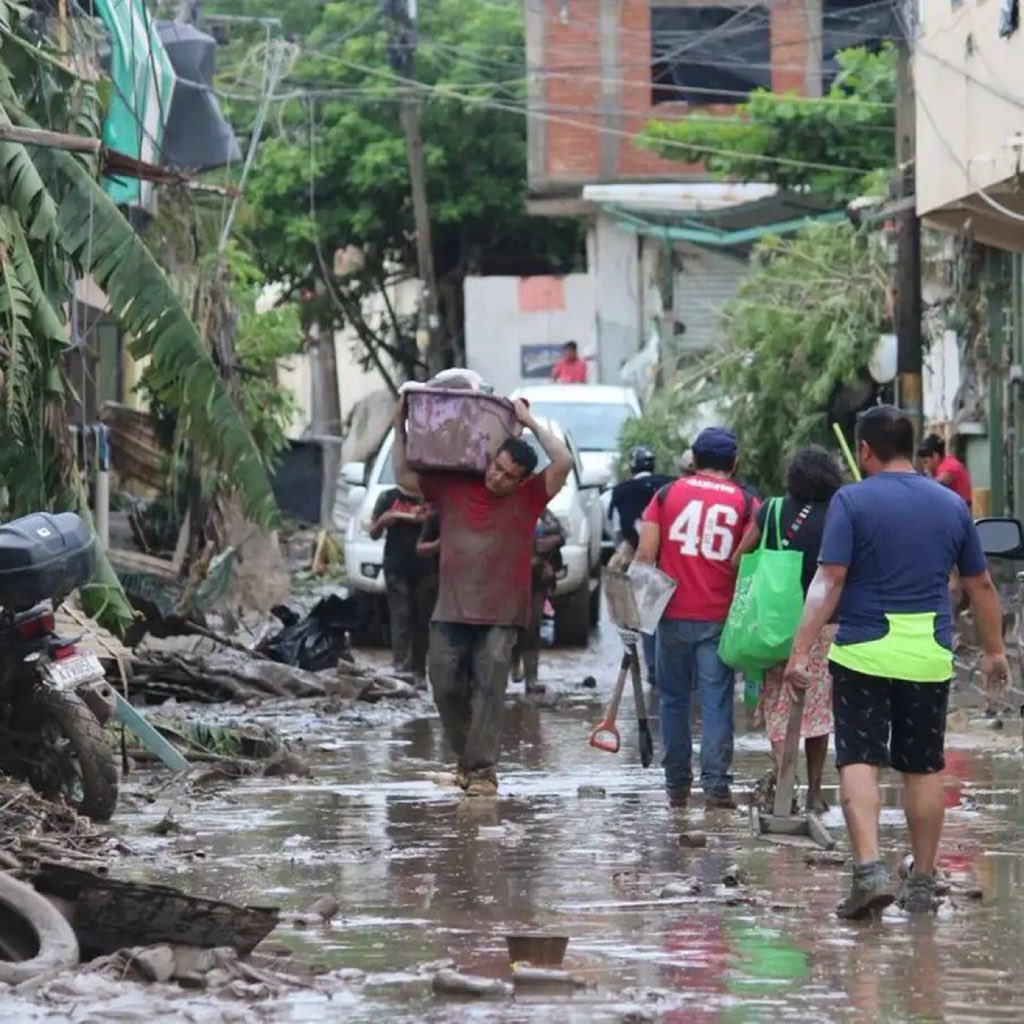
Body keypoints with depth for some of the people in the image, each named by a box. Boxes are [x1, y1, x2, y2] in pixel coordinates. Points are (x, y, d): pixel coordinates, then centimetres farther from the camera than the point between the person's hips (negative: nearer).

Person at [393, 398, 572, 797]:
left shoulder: (528, 497, 2)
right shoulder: (452, 487, 9)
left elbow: (563, 463, -8)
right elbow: (405, 476, 14)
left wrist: (530, 423, -3)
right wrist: (400, 430, 8)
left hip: (499, 617, -3)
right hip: (450, 613, 3)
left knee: (489, 691, -7)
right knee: (446, 689, 4)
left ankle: (482, 770, -6)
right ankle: (465, 758, 21)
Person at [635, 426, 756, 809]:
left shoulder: (667, 494, 4)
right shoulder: (745, 504, 0)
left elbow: (645, 553, -1)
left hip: (674, 615, 1)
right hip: (719, 618, -1)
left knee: (674, 699, 11)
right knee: (716, 702, 0)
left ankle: (677, 785, 14)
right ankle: (716, 784, -7)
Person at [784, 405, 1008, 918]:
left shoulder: (851, 502, -6)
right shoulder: (951, 506, 7)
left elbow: (828, 582, -13)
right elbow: (980, 585, 15)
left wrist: (801, 650, -14)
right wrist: (994, 651, 26)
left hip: (863, 654, -3)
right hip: (929, 658, 3)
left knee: (858, 761, -2)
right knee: (924, 768, 11)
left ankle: (869, 868, -18)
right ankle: (923, 882, 18)